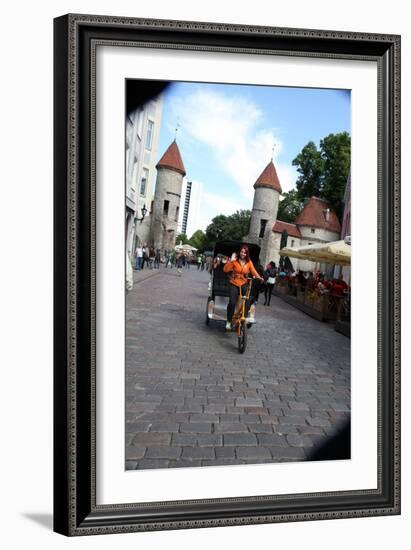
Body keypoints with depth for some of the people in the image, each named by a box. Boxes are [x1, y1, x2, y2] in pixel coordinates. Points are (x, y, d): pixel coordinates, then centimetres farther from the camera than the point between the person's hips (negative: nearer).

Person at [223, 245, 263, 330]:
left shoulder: (249, 262, 4)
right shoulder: (235, 261, -5)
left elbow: (253, 271, -4)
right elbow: (225, 270, -13)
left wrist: (259, 277, -22)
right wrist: (231, 261, -22)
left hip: (243, 285, 3)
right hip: (234, 284, -2)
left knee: (247, 302, -14)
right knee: (232, 302, -17)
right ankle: (228, 322, 0)